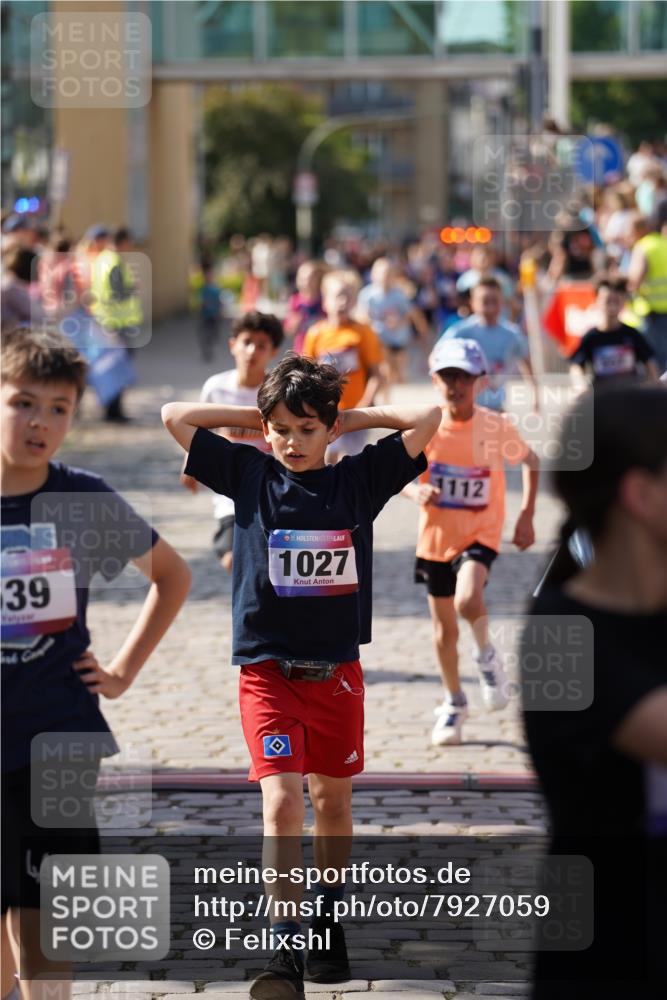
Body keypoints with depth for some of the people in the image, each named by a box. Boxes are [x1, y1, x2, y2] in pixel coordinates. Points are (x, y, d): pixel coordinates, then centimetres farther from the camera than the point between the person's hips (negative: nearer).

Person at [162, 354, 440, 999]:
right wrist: (254, 415, 3)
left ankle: (328, 926, 34)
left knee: (333, 801, 14)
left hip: (337, 671, 2)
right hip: (267, 671, -2)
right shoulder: (249, 474, 0)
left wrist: (351, 418, 3)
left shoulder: (359, 479, 0)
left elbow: (429, 418, -1)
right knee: (281, 801, -14)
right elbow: (174, 416, 0)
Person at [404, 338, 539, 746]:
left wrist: (527, 516, -2)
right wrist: (416, 491, -23)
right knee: (444, 628, 11)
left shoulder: (497, 426, -12)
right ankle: (454, 703, 33)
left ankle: (487, 655, 3)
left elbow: (531, 461, 5)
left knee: (468, 601, -30)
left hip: (481, 534, -3)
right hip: (436, 535, 3)